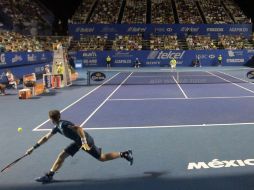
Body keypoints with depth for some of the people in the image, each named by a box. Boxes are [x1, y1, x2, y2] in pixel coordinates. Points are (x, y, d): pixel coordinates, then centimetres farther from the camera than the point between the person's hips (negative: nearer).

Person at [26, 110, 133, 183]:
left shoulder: (63, 124, -24)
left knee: (102, 158, 0)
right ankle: (49, 176, 11)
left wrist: (84, 141, -41)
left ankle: (124, 154, 11)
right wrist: (33, 148, 16)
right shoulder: (57, 127, 5)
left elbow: (79, 128, -34)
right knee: (61, 156, 2)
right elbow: (46, 138, 15)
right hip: (78, 141, 9)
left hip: (85, 141, -9)